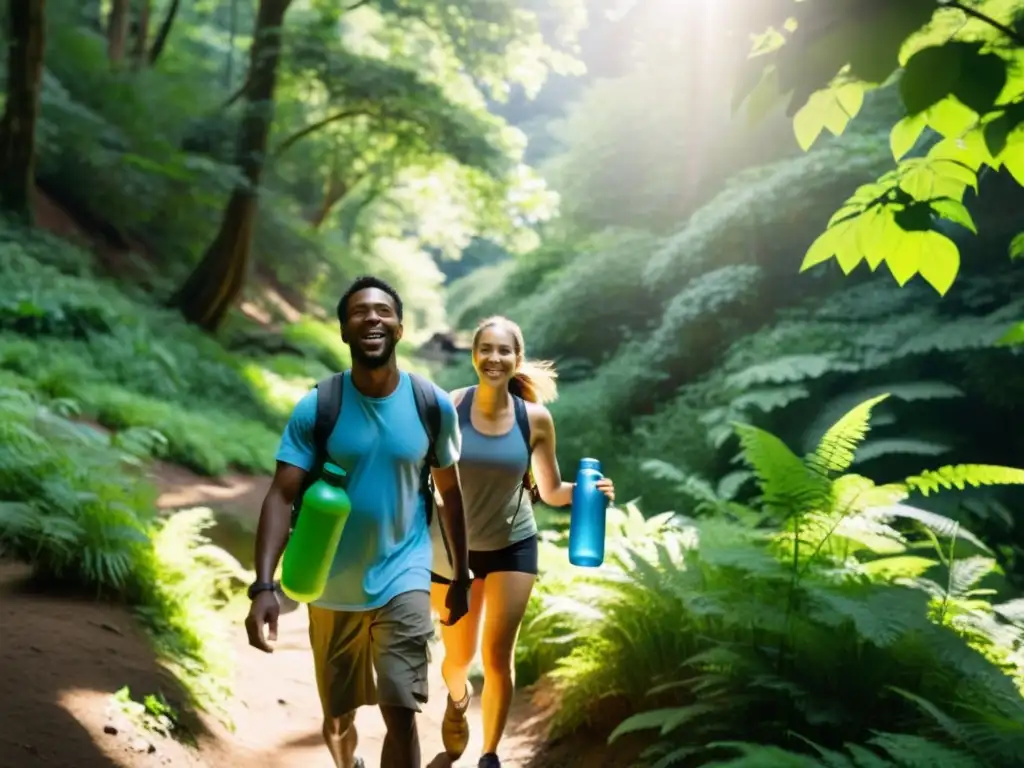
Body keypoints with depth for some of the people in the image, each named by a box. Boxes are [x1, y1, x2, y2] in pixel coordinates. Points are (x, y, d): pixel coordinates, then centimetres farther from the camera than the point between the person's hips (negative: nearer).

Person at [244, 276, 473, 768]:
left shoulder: (433, 405, -6)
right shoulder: (316, 408, -10)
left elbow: (450, 492, 6)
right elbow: (282, 496, -16)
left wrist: (461, 577, 11)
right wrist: (263, 586, -28)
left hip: (403, 579, -1)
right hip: (333, 587, 1)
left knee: (401, 715, -15)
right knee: (338, 718, 17)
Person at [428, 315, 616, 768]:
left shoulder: (535, 418, -10)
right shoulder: (448, 408, -15)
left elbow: (551, 491, 0)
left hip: (513, 547, 0)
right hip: (454, 548, 0)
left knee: (498, 658, -3)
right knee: (458, 657, 15)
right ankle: (458, 700, 52)